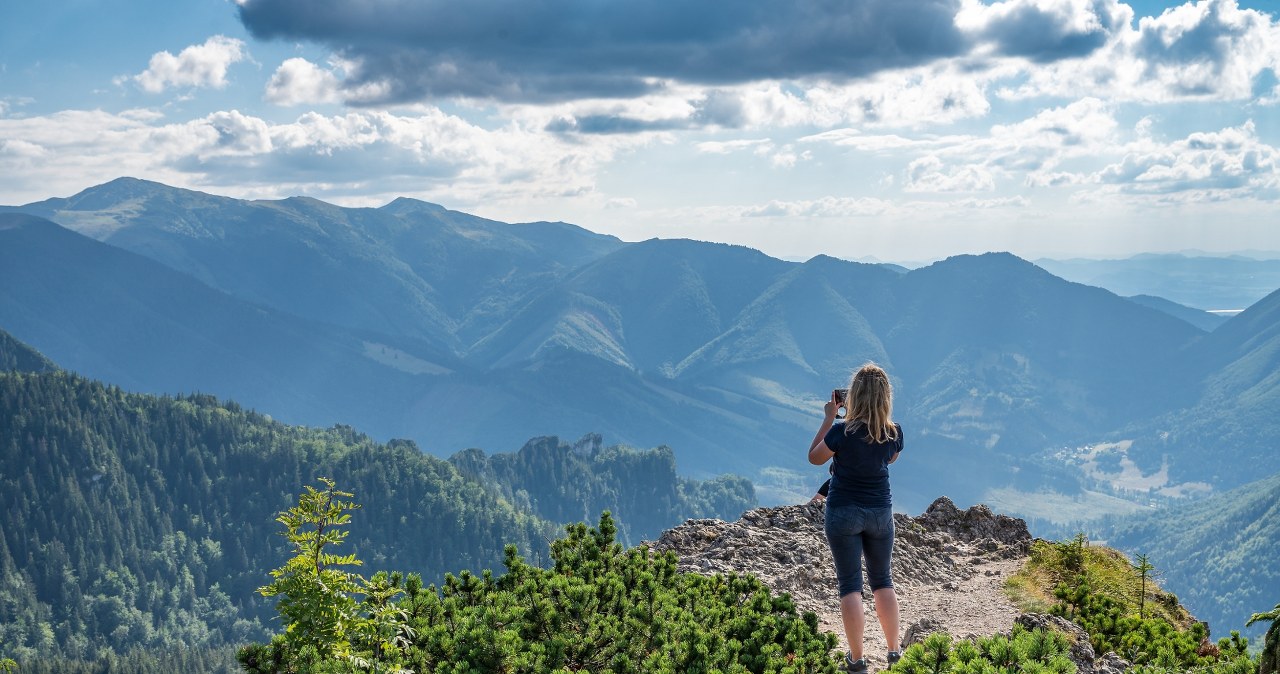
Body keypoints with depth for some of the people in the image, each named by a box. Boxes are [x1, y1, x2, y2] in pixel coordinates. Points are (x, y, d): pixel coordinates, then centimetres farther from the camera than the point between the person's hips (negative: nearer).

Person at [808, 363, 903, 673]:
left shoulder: (843, 432, -21)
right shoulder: (894, 433, -8)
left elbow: (814, 458, -5)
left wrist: (828, 418, -2)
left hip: (843, 513, -4)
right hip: (880, 512, 4)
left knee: (850, 585, 4)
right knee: (882, 581, 18)